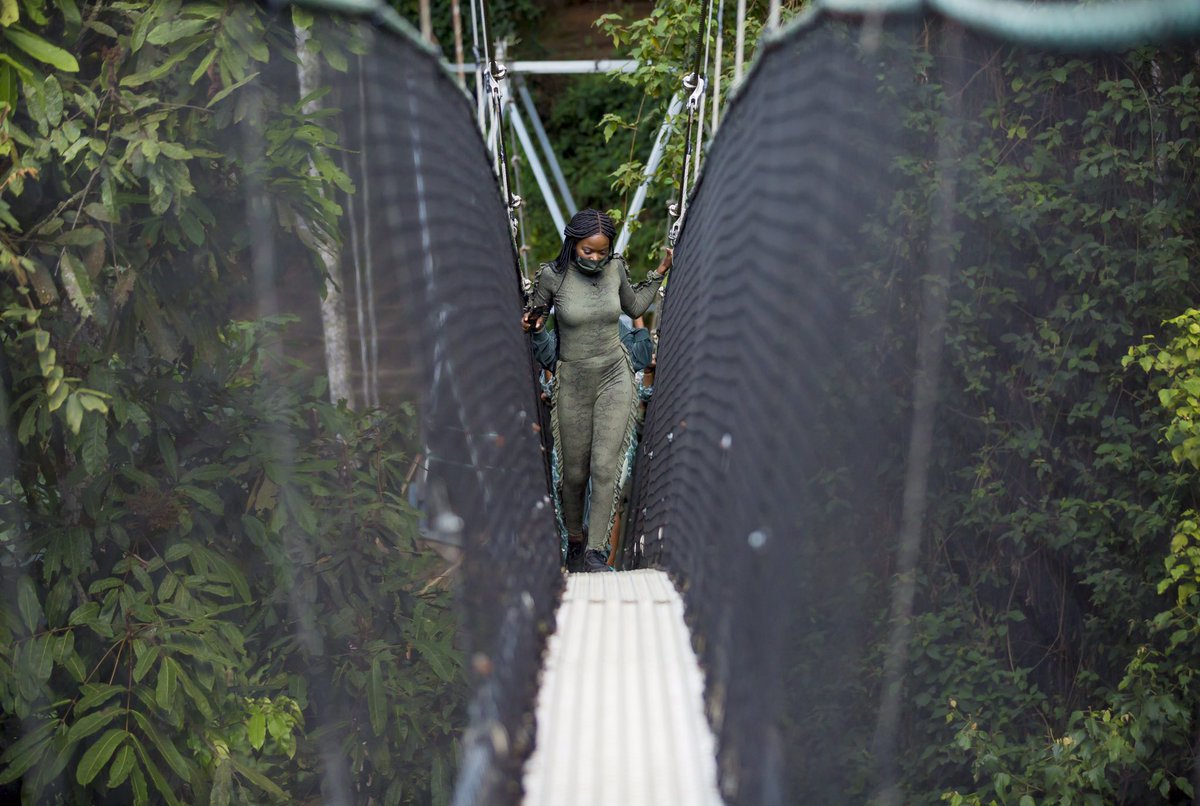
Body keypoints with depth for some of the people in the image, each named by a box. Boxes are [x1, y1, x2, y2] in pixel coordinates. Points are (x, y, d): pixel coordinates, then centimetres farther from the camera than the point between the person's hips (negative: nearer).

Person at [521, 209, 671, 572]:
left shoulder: (615, 268, -1)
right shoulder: (553, 275, -10)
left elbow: (634, 308, 18)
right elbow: (534, 312, 7)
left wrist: (659, 273, 12)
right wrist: (532, 324, -15)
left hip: (615, 378, 1)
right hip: (573, 383, -1)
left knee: (606, 467, -11)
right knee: (574, 472, 7)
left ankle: (595, 552, -5)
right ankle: (574, 541, 30)